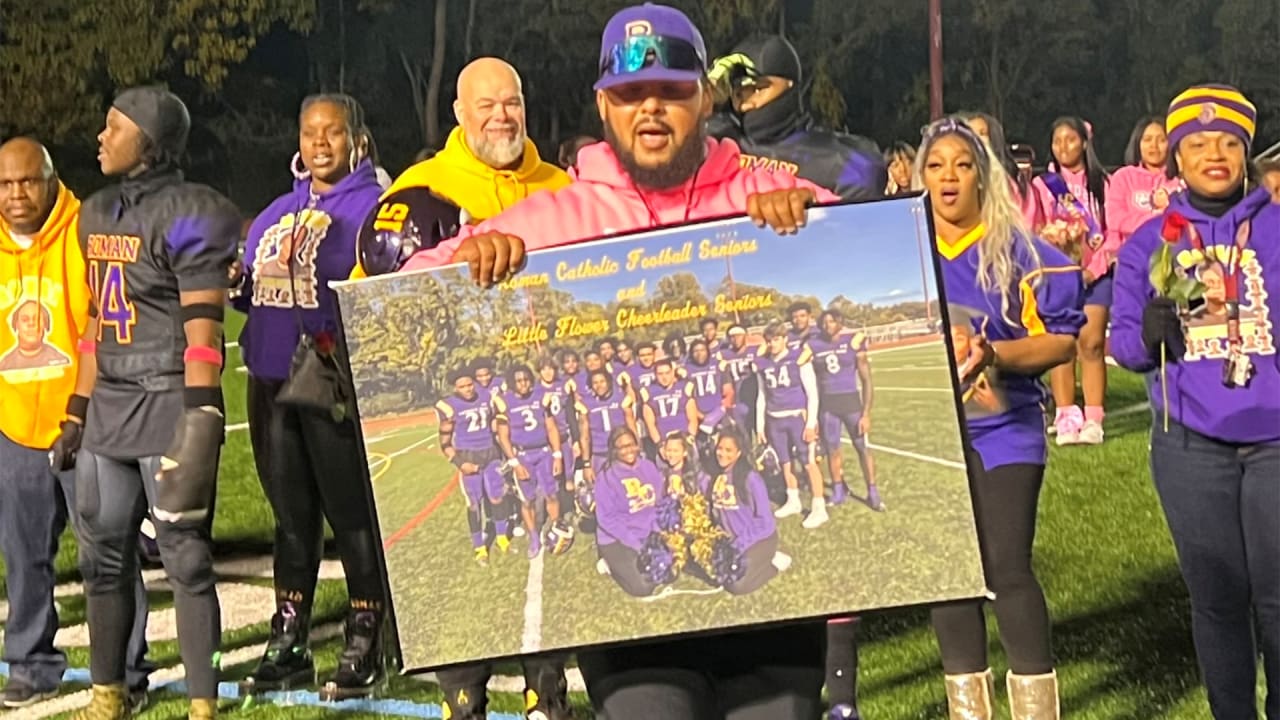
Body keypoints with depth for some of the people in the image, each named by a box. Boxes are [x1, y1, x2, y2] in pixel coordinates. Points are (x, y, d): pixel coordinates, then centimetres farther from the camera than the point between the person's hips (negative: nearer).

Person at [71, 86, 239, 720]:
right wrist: (80, 408, 19)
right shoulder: (97, 212, 14)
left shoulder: (188, 213, -10)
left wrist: (200, 422, -20)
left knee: (185, 558, -3)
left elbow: (202, 331, -15)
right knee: (103, 556, 11)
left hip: (170, 405, -8)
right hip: (109, 407, 8)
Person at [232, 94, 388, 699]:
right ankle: (287, 643, 23)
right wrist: (236, 283, 1)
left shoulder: (375, 207, -3)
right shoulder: (275, 215, 18)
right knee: (290, 514, 14)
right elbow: (255, 294, 21)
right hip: (272, 383, 7)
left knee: (352, 515, 0)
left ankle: (364, 646, 11)